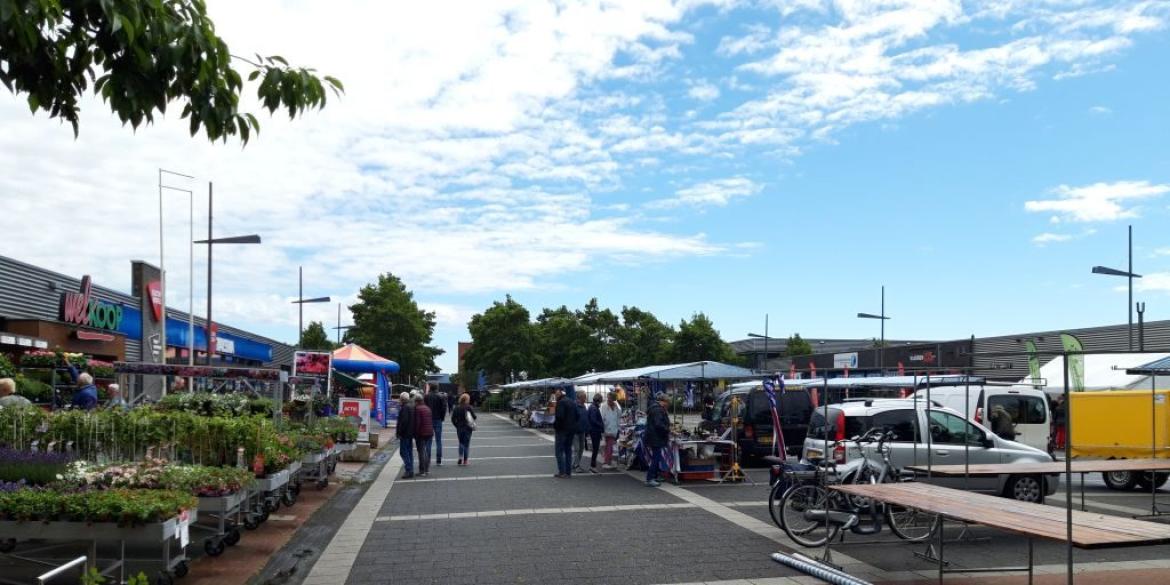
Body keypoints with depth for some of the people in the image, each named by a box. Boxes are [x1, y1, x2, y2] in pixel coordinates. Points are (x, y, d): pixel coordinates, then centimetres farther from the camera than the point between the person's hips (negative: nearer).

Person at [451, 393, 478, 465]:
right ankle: (465, 461, 6)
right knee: (466, 444, 6)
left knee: (461, 443, 17)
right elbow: (474, 417, -9)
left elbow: (453, 419, -1)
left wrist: (457, 425, 9)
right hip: (467, 428, -3)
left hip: (459, 428, 3)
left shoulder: (456, 408, -1)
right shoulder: (468, 408, -11)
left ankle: (460, 457, -2)